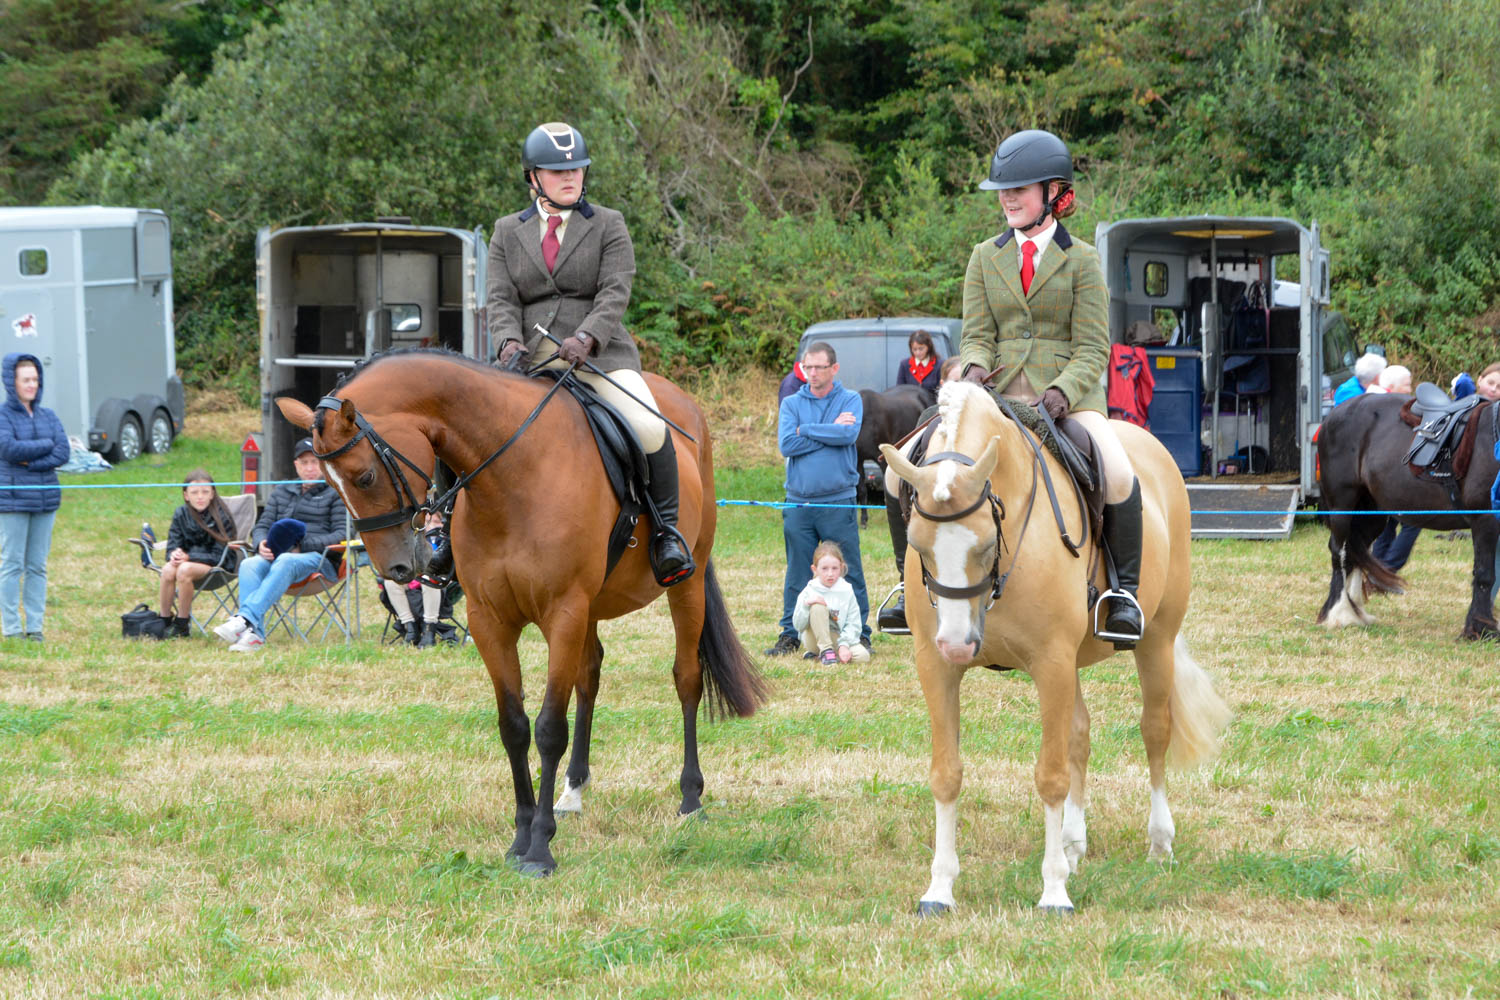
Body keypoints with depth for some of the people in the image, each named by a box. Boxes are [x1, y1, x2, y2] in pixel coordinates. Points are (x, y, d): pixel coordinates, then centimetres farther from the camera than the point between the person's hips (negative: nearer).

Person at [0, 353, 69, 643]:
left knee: (37, 565, 6)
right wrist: (45, 445, -8)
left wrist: (31, 462, -13)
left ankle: (35, 627, 9)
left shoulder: (48, 416, 11)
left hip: (45, 498, 5)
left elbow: (63, 452, 0)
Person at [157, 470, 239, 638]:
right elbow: (172, 547, 1)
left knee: (185, 570, -33)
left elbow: (219, 555, -15)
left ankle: (182, 624, -20)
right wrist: (174, 555, -24)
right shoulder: (180, 514, 1)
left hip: (218, 567, -4)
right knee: (168, 569, -28)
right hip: (188, 559, 4)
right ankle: (164, 620, -16)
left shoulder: (221, 517, -13)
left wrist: (188, 557, -25)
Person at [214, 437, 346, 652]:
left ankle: (245, 618, -55)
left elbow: (342, 534, -1)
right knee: (249, 565, -31)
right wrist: (261, 544, -6)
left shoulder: (335, 494, 11)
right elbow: (262, 527, 20)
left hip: (320, 559, -4)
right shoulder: (281, 492, 26)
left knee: (285, 562, -39)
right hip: (278, 554, 4)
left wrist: (303, 545, -15)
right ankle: (253, 634, -49)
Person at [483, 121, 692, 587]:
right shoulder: (507, 231, 15)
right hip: (529, 356, 2)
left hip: (599, 354, -2)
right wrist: (509, 341, -18)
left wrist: (586, 338, -23)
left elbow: (616, 291, -5)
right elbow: (499, 298, 4)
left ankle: (665, 531, -10)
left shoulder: (608, 225, 8)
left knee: (649, 427, -26)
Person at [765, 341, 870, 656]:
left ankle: (859, 633, 7)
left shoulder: (850, 400, 4)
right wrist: (829, 430, -7)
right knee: (797, 572, 6)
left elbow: (849, 434, -15)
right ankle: (790, 635, 13)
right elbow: (786, 444, -7)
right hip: (798, 502, 2)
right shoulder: (791, 403, 9)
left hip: (838, 502, -2)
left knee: (848, 571, 0)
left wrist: (806, 430, -8)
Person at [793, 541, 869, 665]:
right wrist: (805, 605, -26)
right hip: (815, 639, -2)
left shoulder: (846, 591, -2)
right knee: (818, 607, -28)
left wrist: (844, 644, -19)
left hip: (837, 638, 2)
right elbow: (798, 626, -9)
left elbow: (854, 624, -4)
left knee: (863, 656, -26)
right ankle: (826, 651, -19)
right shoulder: (809, 591, -5)